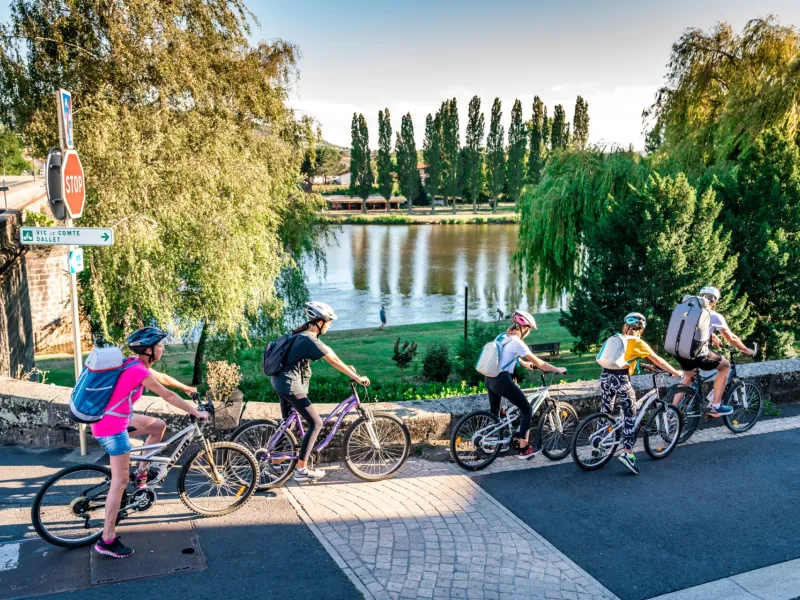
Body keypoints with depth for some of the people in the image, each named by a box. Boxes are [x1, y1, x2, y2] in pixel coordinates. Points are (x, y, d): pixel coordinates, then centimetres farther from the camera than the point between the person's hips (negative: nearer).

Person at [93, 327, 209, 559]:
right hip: (112, 427, -9)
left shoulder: (135, 364, 5)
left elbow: (162, 377, 20)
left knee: (158, 426, 16)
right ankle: (107, 540, 2)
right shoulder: (139, 371, -22)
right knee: (120, 481, -5)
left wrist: (187, 388, 32)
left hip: (116, 418, 9)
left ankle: (142, 472, 24)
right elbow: (169, 396, -18)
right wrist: (197, 412, -9)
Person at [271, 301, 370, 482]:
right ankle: (301, 470, -1)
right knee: (316, 423, -4)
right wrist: (357, 378, -15)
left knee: (287, 421, 24)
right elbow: (333, 361, -19)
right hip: (291, 386, -10)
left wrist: (347, 367, 13)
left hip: (280, 381, 10)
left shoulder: (302, 335, 10)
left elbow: (329, 353, 16)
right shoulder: (310, 340, -20)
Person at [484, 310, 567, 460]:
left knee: (494, 412, 25)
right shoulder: (517, 342, -13)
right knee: (527, 409, 3)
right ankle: (524, 449, 4)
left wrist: (526, 364, 39)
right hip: (502, 380, -9)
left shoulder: (503, 337, 12)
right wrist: (557, 370, -1)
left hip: (490, 379, 9)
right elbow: (538, 362, -10)